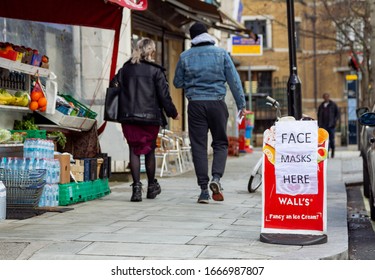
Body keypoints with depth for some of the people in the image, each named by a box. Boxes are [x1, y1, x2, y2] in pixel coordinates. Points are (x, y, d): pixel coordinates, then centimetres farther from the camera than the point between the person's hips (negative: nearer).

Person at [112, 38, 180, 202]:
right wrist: (173, 113, 7)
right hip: (150, 116, -2)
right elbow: (164, 95, -5)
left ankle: (136, 187, -7)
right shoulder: (156, 71, -3)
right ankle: (152, 186, 25)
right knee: (149, 150, 12)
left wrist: (119, 112, 15)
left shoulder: (125, 69, 6)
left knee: (134, 151, 3)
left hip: (128, 117, 2)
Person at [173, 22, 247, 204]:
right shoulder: (221, 53, 2)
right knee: (220, 143, 12)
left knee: (198, 146, 4)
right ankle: (216, 177, -11)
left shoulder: (185, 57, 2)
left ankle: (204, 189, 1)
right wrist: (241, 104, 6)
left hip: (195, 104, 0)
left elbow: (178, 83, 9)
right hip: (217, 103, 0)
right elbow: (234, 80, 1)